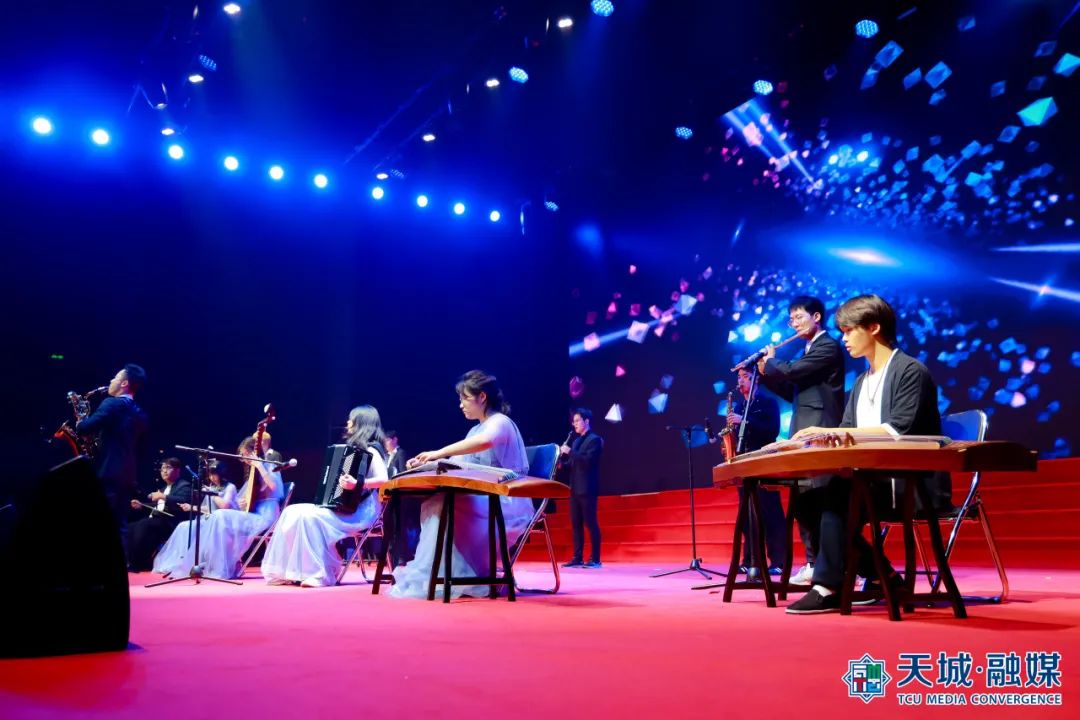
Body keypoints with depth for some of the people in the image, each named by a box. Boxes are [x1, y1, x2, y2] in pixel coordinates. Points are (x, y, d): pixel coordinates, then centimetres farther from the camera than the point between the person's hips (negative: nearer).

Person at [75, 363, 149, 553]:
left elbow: (85, 429, -15)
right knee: (119, 526, 7)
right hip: (126, 477, 8)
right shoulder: (140, 415, 16)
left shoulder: (113, 404, -7)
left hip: (108, 474, -8)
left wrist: (79, 425, 6)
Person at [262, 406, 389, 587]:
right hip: (342, 506, 9)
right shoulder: (354, 449, 20)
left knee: (310, 516, -29)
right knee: (292, 513, -5)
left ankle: (319, 574, -22)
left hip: (360, 511, -9)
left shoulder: (371, 450, -7)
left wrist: (357, 483, -37)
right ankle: (288, 571, -8)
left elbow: (383, 479, -24)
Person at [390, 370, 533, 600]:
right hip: (483, 503, 9)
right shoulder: (475, 430, 20)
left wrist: (439, 453, -35)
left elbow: (484, 442, -34)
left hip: (507, 506, -9)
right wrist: (425, 463, -2)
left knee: (443, 507, -25)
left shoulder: (501, 422, -9)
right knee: (432, 505, -10)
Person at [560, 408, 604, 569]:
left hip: (587, 488, -8)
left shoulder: (594, 439, -6)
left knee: (590, 523, -6)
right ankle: (577, 558, 12)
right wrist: (562, 461, 4)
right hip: (575, 488, 8)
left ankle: (595, 559, -3)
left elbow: (588, 461, -19)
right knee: (576, 524, 8)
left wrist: (570, 452, -19)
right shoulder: (576, 441, 19)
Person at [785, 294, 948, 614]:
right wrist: (816, 437, -9)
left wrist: (833, 431, -27)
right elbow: (846, 434, 11)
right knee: (808, 497, -10)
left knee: (837, 493, -30)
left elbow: (899, 431, -22)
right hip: (874, 479, 8)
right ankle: (882, 576, -2)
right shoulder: (862, 382, 17)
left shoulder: (911, 371, -8)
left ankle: (829, 588, -24)